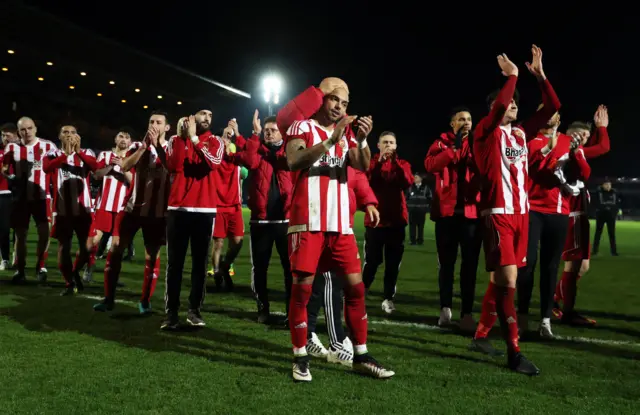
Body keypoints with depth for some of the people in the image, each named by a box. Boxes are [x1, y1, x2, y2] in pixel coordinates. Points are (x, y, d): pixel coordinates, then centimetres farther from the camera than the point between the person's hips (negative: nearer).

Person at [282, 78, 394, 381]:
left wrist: (362, 139, -16)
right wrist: (330, 140, -23)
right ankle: (300, 358, 11)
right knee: (302, 288, -1)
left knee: (355, 287, 6)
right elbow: (293, 162, -18)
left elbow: (363, 166, 1)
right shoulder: (302, 127, 2)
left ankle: (361, 357, 16)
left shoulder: (346, 133, 17)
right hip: (308, 222, -5)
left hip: (340, 223, 5)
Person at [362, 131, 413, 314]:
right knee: (372, 261, 0)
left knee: (393, 262, 3)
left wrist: (395, 162, -17)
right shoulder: (371, 162, 4)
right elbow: (366, 182, -14)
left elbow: (407, 183, -11)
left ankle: (388, 298, 11)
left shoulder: (402, 164, 9)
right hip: (375, 219, -2)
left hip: (396, 220, 2)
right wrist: (379, 162, -19)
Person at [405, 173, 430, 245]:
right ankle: (412, 240, 4)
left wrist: (426, 208, 0)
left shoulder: (426, 188, 5)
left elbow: (429, 198, 7)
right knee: (412, 225, 0)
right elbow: (406, 198, 12)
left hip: (421, 210, -1)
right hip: (412, 210, 1)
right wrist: (407, 206, 2)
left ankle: (420, 240, 9)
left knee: (421, 226, 2)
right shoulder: (410, 188, 8)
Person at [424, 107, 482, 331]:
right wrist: (454, 147, -19)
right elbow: (430, 165, -13)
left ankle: (467, 313, 4)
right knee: (446, 262, 8)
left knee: (470, 264, 0)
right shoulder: (442, 142, 6)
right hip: (447, 211, 0)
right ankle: (445, 308, 20)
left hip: (472, 212, 1)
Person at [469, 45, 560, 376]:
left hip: (521, 213, 7)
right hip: (498, 215, -7)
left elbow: (552, 107, 14)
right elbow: (499, 107, -23)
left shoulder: (522, 133, 14)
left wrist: (539, 73, 8)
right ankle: (514, 352, -6)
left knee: (500, 279, 12)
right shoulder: (486, 133, -4)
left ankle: (481, 335, 26)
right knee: (507, 280, -11)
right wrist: (512, 75, -10)